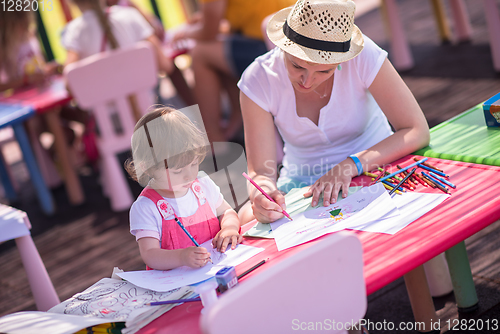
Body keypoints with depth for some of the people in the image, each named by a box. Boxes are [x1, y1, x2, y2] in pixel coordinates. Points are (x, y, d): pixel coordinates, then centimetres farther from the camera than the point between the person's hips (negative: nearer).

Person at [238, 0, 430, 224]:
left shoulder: (362, 57, -22)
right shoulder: (258, 80, -18)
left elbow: (417, 132, -21)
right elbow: (260, 172, -17)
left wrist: (352, 164, -34)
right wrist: (263, 194, -42)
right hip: (303, 183, 0)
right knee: (246, 220, -26)